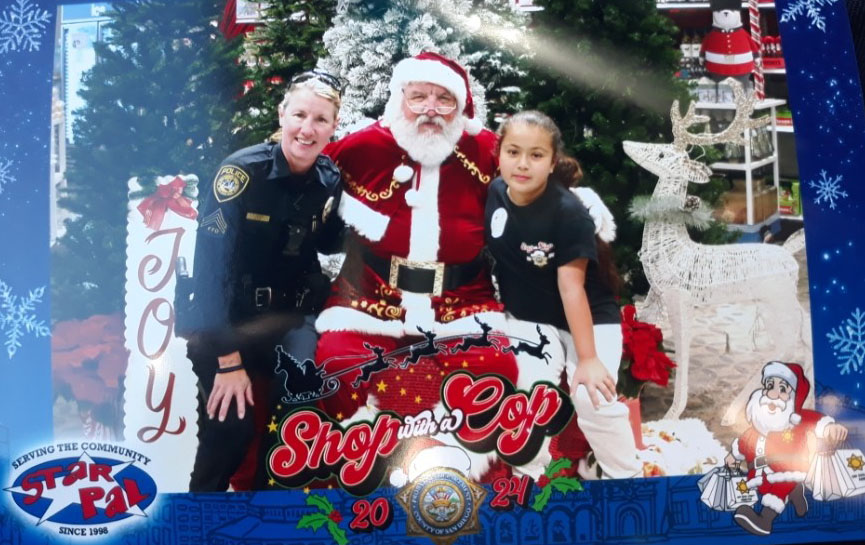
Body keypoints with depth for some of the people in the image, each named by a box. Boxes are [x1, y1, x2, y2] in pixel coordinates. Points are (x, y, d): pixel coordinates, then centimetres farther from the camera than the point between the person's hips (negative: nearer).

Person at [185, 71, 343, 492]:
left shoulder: (331, 181, -3)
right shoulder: (243, 171, -18)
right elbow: (210, 263, -22)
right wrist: (228, 358, -25)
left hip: (290, 316, 4)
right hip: (224, 315, -4)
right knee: (230, 423, -16)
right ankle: (205, 497, 11)